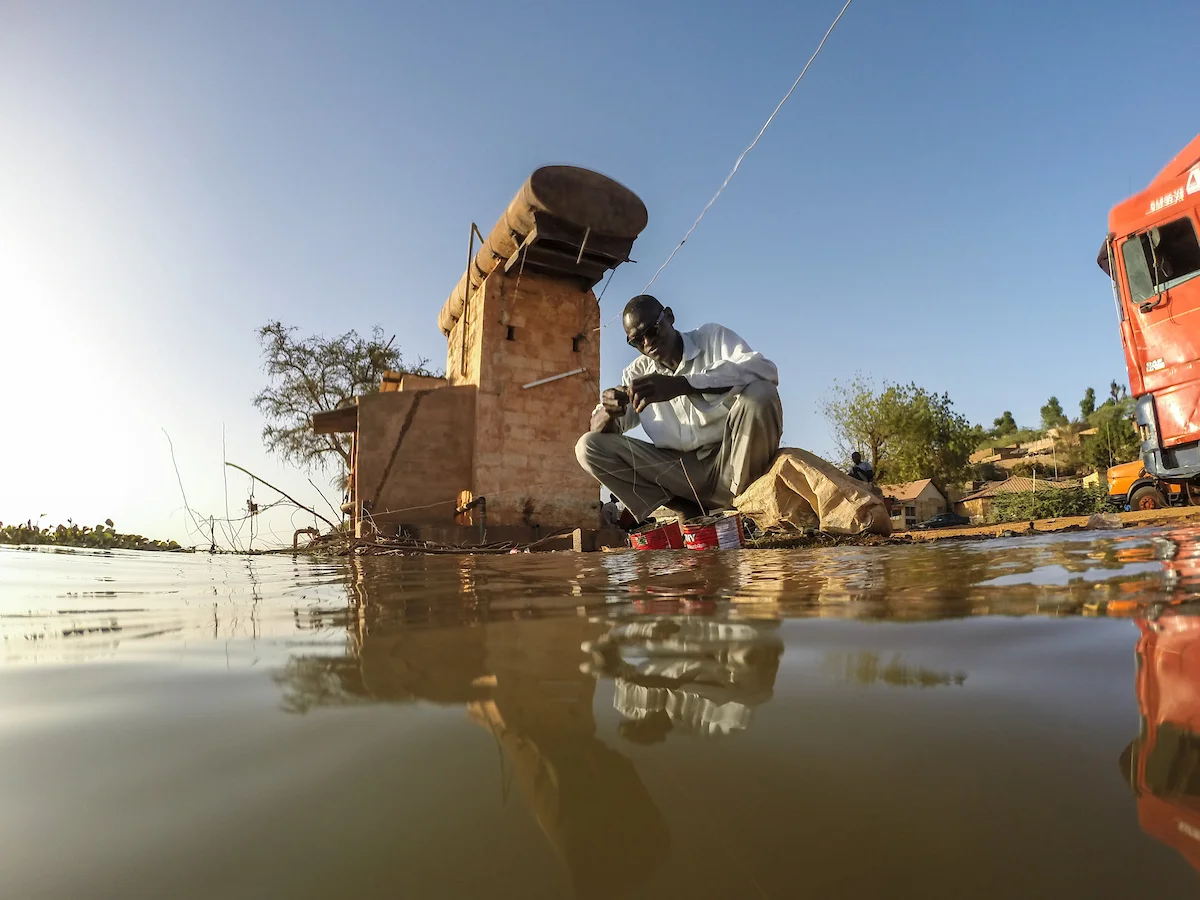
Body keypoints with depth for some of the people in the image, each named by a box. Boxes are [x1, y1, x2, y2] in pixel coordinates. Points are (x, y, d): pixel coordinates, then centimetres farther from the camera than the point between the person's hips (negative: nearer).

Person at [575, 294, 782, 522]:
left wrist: (681, 384, -33)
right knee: (589, 447, -10)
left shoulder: (712, 337, -1)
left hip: (731, 463, -3)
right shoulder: (637, 373, 9)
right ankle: (693, 515, -14)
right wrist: (608, 413, -21)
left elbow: (765, 370, -23)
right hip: (681, 472, 4)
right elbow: (599, 429, 5)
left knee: (759, 392, -29)